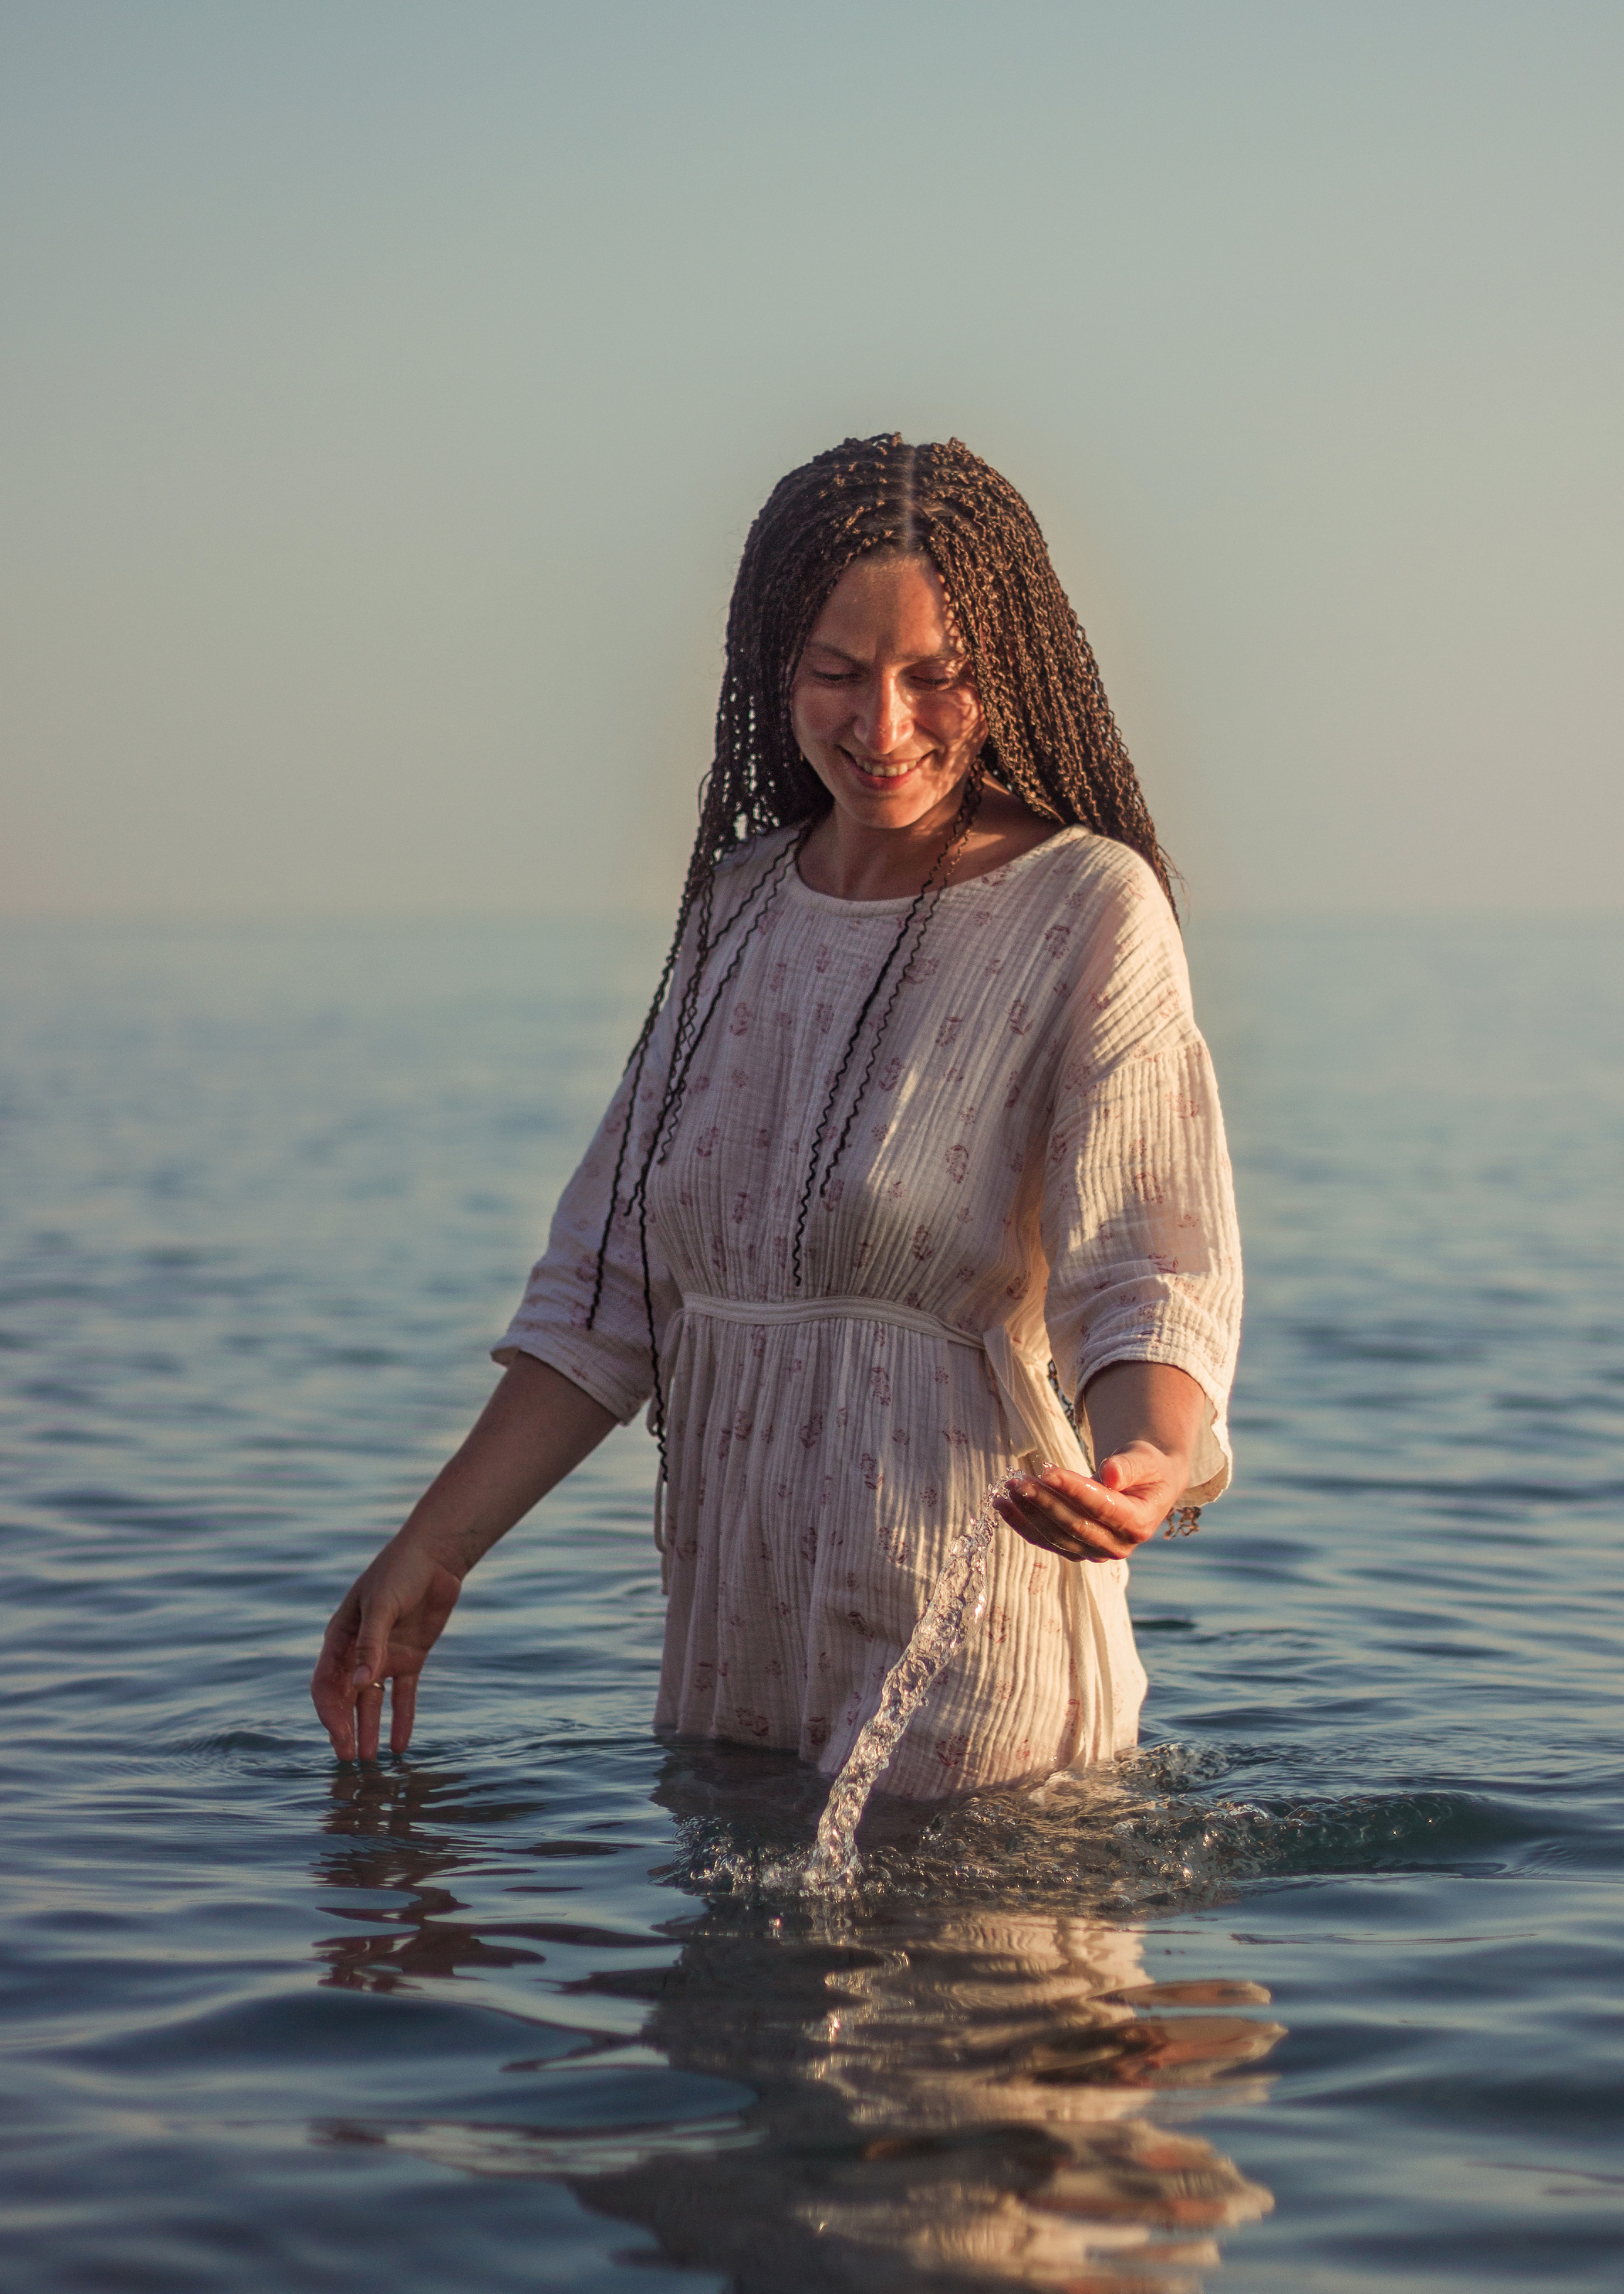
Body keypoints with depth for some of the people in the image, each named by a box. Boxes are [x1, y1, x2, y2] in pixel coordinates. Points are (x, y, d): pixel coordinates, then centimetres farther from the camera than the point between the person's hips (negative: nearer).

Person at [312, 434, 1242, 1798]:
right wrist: (433, 1551, 7)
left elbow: (1152, 1275, -18)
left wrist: (1149, 1462, -39)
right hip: (732, 1642, 6)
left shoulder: (1089, 911, -9)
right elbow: (614, 1289, 11)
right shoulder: (743, 904, 9)